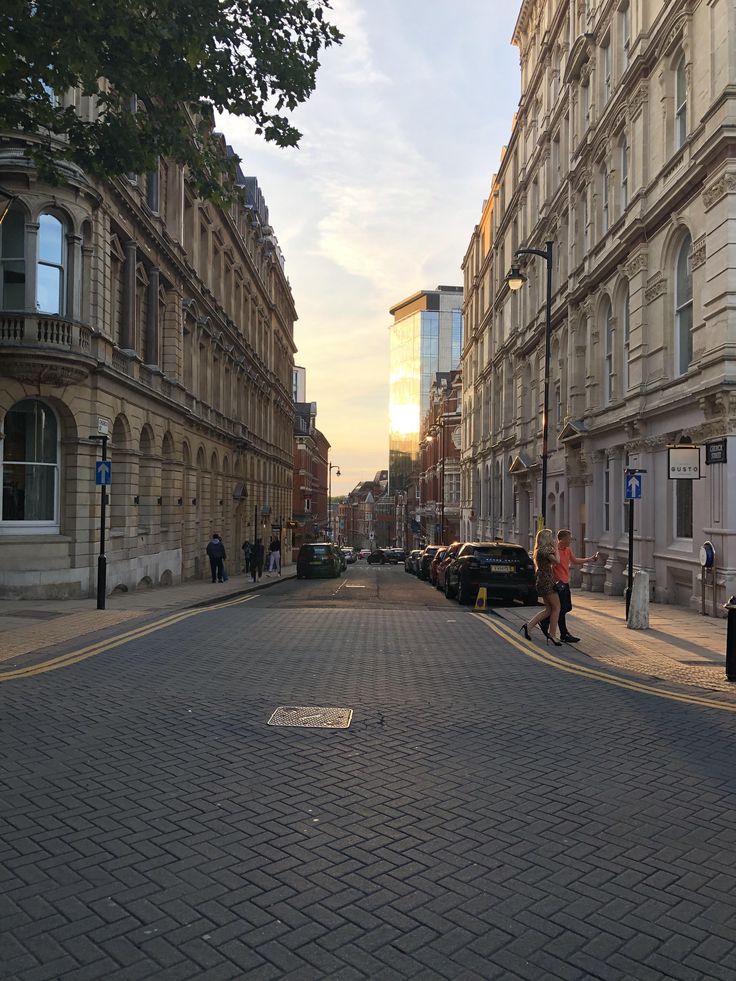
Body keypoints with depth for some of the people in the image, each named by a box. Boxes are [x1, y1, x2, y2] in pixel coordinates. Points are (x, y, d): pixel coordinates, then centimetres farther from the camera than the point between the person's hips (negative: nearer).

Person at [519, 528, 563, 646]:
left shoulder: (539, 550, 16)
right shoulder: (545, 550, -15)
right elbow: (556, 561, -19)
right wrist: (556, 549, -5)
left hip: (542, 581, 10)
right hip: (547, 581, -10)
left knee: (549, 609, 11)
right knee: (556, 608, -1)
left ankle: (528, 626, 5)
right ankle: (552, 634, 2)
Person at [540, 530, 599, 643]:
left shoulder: (568, 550, 9)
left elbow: (575, 561, 26)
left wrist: (590, 559, 24)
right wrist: (556, 582, -21)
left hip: (565, 583, 9)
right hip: (558, 583, -9)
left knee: (568, 607, 14)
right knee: (562, 609, -2)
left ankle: (546, 621, 27)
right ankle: (564, 635, 7)